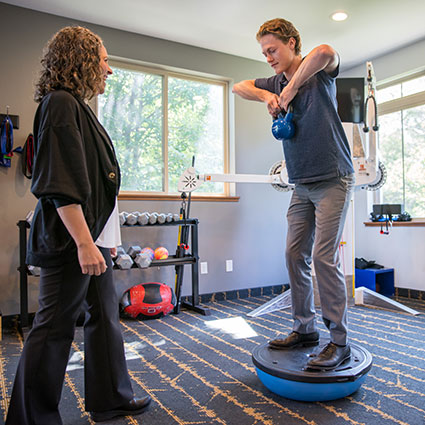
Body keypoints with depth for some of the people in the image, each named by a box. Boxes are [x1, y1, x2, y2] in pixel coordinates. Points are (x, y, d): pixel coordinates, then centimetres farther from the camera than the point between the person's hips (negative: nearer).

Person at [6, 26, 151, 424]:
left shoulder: (77, 106, 19)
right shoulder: (60, 103, -12)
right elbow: (61, 184, -21)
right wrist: (84, 242, -23)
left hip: (91, 234, 10)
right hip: (70, 239, -10)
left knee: (105, 316, 16)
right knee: (54, 328, 1)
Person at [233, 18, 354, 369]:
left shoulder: (318, 73, -5)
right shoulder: (276, 83, 14)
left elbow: (325, 52, -27)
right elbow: (239, 86, 16)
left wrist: (290, 89, -19)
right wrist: (267, 96, -2)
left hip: (332, 179, -7)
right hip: (302, 185, 7)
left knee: (324, 256, -12)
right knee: (295, 253, 6)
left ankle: (340, 341, 1)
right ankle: (305, 329, 19)